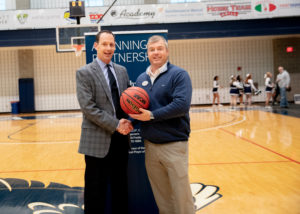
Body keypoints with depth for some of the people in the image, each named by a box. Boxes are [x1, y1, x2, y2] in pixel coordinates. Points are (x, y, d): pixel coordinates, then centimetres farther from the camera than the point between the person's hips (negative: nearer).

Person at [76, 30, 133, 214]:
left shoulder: (122, 71, 11)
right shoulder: (84, 73, -5)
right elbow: (88, 107, -14)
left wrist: (127, 121, -5)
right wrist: (115, 124, -17)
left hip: (121, 138, 5)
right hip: (98, 140, -5)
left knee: (121, 187, 17)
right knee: (96, 191, 6)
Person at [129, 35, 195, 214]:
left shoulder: (179, 74, -6)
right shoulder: (141, 78, 12)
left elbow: (182, 105, -18)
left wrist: (152, 115, -19)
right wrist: (134, 116, -7)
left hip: (174, 144, -5)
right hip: (150, 144, 5)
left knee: (181, 194, 3)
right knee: (160, 194, 15)